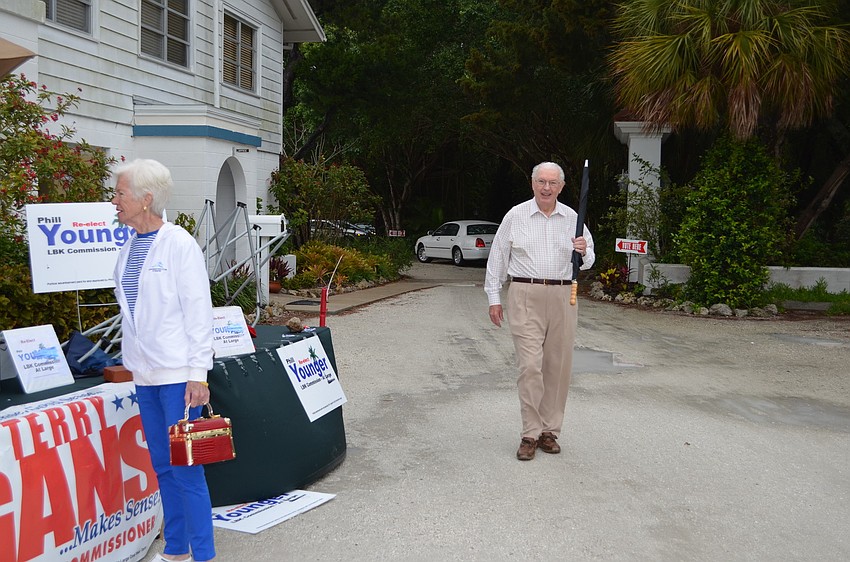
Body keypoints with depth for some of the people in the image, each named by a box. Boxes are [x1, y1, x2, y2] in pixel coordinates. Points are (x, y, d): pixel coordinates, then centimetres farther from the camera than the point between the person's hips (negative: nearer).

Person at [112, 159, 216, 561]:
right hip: (145, 372, 7)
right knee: (162, 466, 14)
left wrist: (198, 374, -16)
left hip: (177, 372, -7)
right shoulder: (130, 247, 11)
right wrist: (134, 358, 15)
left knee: (185, 466, -4)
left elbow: (199, 312, -13)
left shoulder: (179, 244, -11)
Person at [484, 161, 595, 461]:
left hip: (562, 297, 3)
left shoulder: (572, 218, 10)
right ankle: (530, 434, -1)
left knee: (558, 366, 5)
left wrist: (583, 252, -11)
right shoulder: (516, 216, 4)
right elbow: (497, 257, 6)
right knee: (530, 366, -9)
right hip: (525, 296, -3)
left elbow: (588, 261, 13)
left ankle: (549, 431, 17)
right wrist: (494, 297, 2)